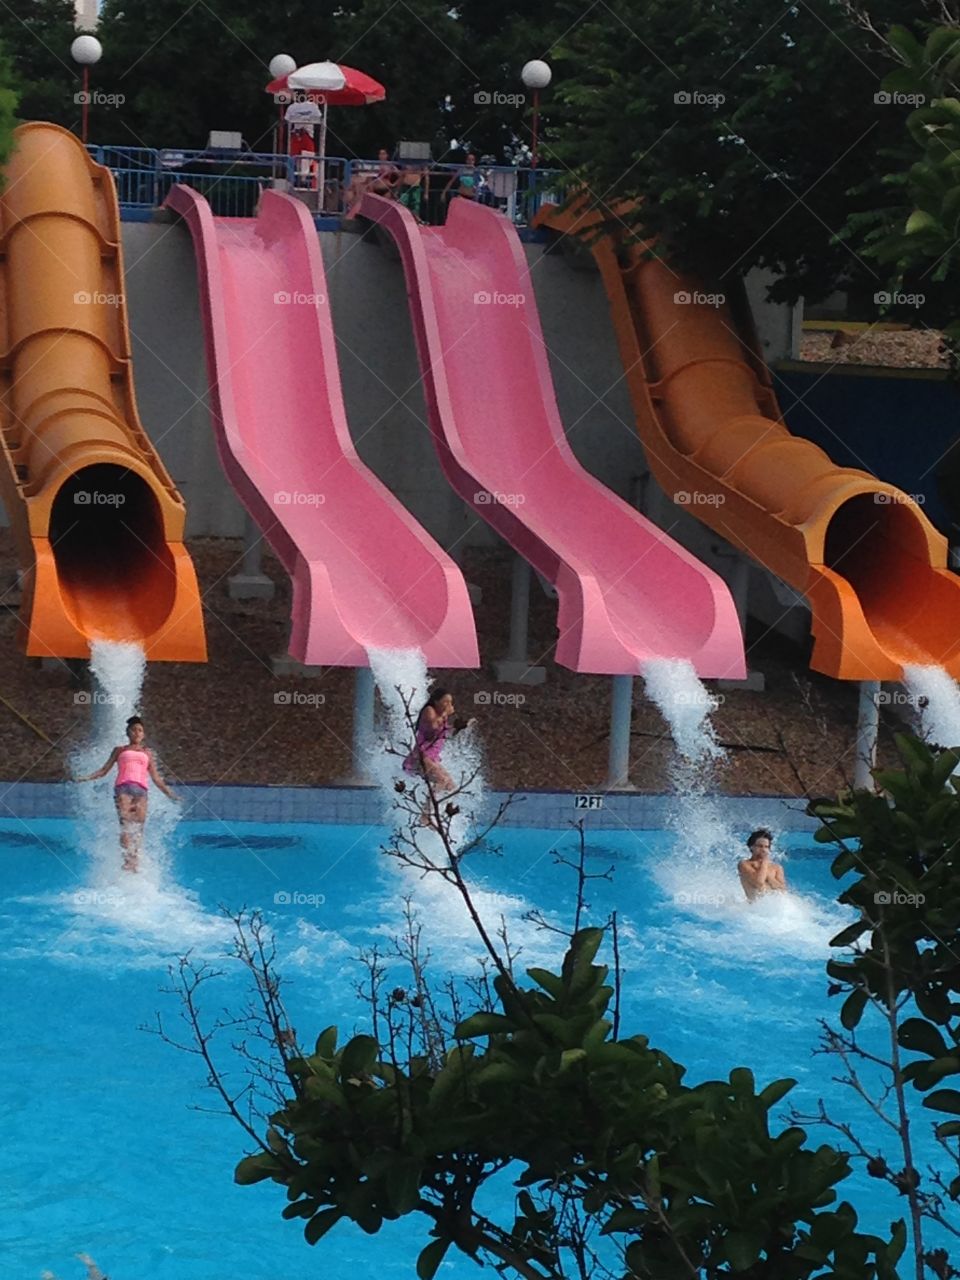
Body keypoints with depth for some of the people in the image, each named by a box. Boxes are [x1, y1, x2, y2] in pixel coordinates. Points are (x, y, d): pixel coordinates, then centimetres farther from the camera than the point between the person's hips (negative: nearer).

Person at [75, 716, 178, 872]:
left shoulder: (147, 753, 25)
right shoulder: (120, 750, 22)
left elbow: (156, 778, 25)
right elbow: (104, 770, 19)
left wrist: (169, 793, 19)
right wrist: (87, 778, 5)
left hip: (140, 790, 2)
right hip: (123, 788, -2)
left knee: (138, 827, -9)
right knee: (125, 824, -20)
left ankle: (135, 863, -12)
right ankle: (127, 860, -29)